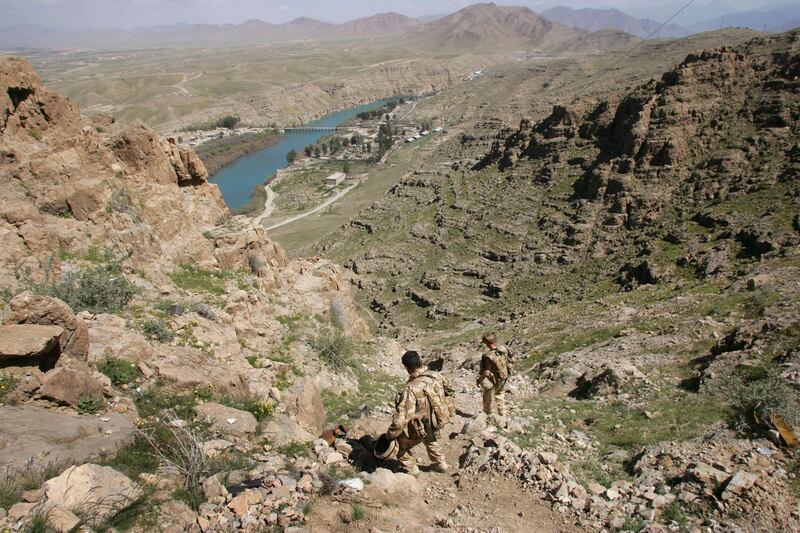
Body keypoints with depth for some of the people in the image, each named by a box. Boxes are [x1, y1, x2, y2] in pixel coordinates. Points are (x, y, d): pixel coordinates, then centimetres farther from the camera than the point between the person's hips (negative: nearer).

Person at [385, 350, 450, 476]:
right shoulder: (436, 376, -15)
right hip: (437, 423, 6)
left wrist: (391, 434, -19)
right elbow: (445, 386, 10)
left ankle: (411, 469, 33)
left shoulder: (411, 389, -35)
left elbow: (401, 417, -34)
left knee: (400, 445, 21)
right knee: (431, 439, 38)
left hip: (419, 429, -6)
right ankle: (440, 464, 50)